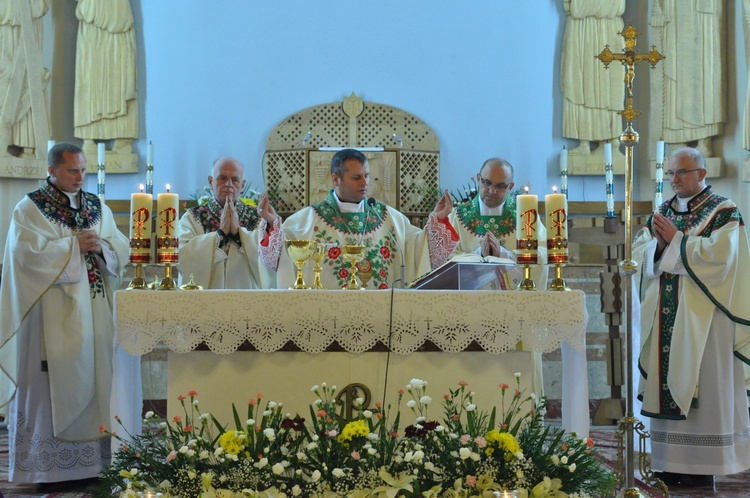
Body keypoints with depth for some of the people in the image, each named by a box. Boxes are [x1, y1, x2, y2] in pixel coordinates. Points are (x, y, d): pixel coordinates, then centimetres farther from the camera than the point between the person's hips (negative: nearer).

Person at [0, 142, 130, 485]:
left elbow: (122, 249, 9)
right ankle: (47, 463, 2)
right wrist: (74, 244, -12)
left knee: (92, 375, 4)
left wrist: (101, 246, -11)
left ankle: (89, 455, 10)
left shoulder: (98, 207, 14)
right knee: (52, 381, -4)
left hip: (94, 310, 5)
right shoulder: (30, 208, 0)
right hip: (53, 312, -5)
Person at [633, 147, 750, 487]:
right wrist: (657, 244, -12)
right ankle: (670, 463, 9)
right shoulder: (662, 212, 16)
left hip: (701, 316, -5)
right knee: (666, 384, 4)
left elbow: (719, 255, -16)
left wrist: (676, 239, -14)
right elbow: (637, 253, 8)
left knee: (699, 387, -4)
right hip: (664, 315, 5)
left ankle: (702, 466, 3)